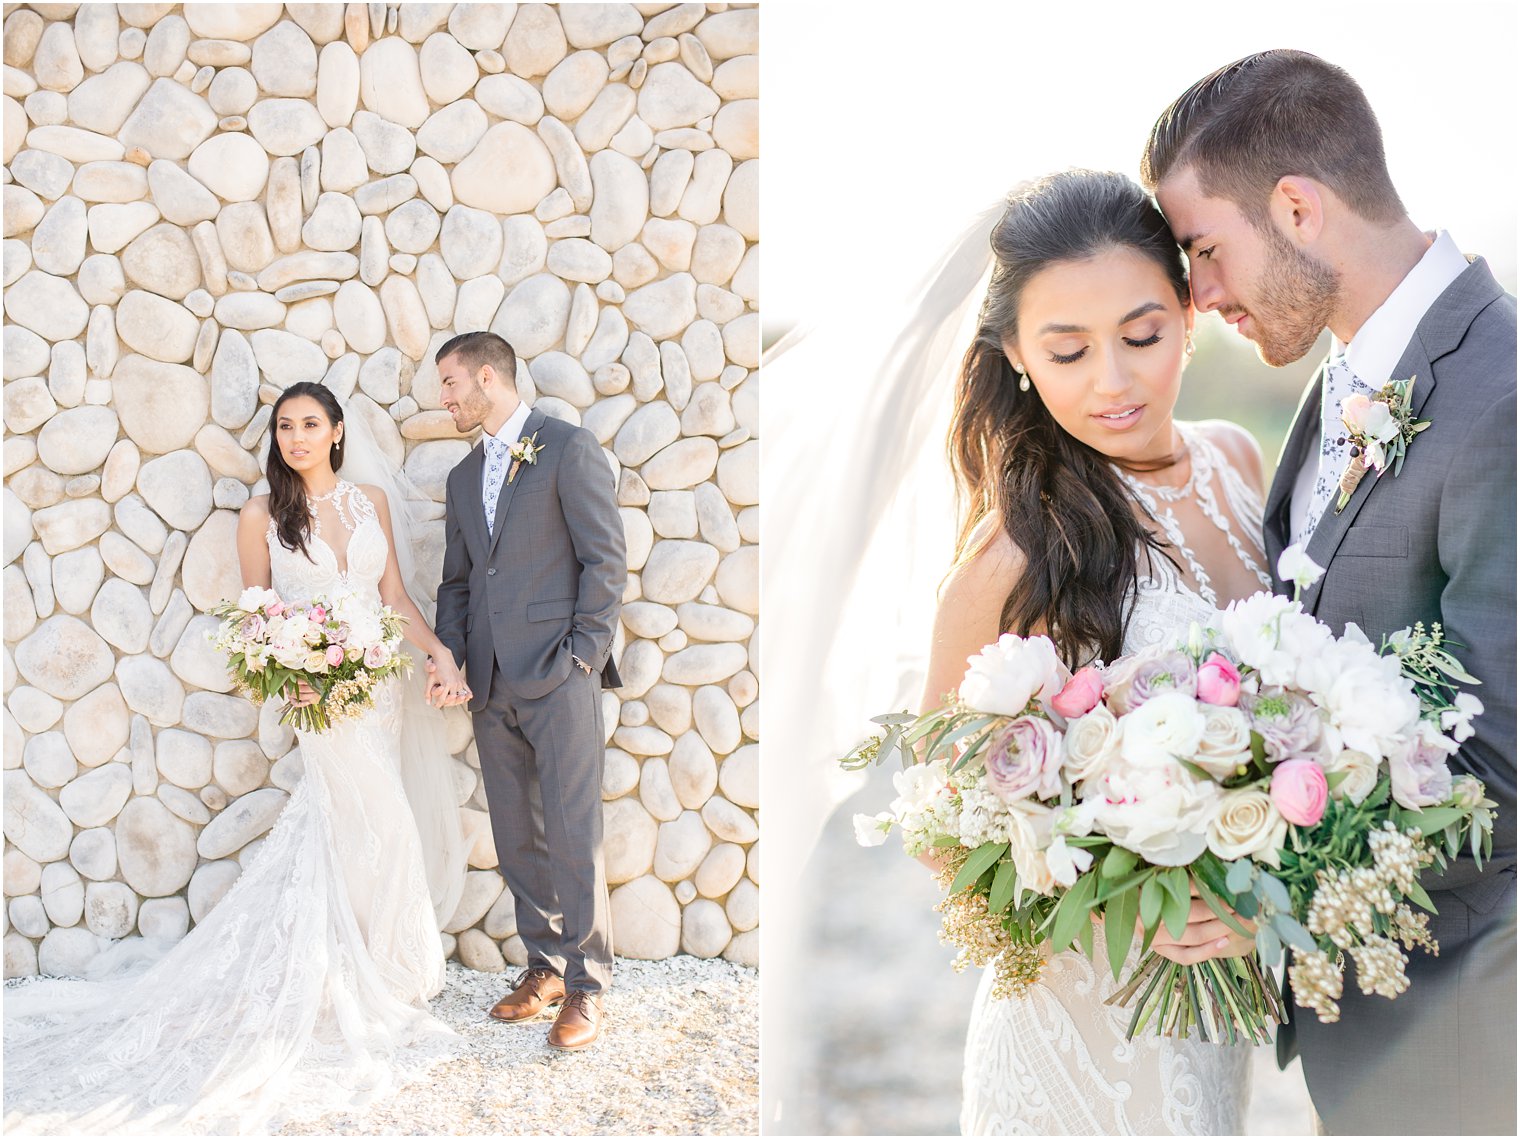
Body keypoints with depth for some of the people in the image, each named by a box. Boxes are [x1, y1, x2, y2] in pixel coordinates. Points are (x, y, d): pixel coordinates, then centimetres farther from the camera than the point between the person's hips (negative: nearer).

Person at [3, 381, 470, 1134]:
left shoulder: (372, 503, 8)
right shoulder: (262, 516, -2)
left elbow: (395, 594, 10)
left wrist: (439, 652, -2)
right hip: (320, 695, -4)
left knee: (340, 836, 10)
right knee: (375, 835, -7)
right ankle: (373, 992, 9)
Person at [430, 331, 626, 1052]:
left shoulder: (569, 448, -2)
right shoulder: (464, 476, 20)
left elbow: (606, 561, -6)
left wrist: (583, 657, -11)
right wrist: (450, 659, 5)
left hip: (558, 676, -7)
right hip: (491, 685, 7)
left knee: (573, 834, -6)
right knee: (516, 836, 9)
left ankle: (585, 985, 3)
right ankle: (545, 966, 20)